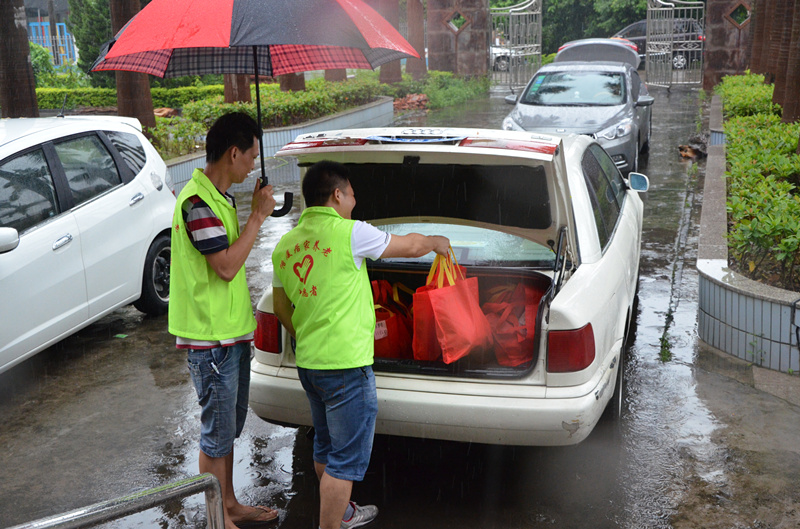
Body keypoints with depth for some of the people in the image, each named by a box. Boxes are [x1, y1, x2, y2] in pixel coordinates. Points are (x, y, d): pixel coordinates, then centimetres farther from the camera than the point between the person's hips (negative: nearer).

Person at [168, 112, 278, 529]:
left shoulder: (218, 197, 12)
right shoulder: (197, 202, -20)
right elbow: (226, 266, -24)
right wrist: (258, 217, -19)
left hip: (231, 331, 10)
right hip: (211, 338, -10)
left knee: (229, 428, 20)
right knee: (217, 434, 3)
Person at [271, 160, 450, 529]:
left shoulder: (285, 246, 6)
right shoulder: (348, 233, -15)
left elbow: (281, 307, 16)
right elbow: (410, 246, -2)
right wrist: (438, 242, 18)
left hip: (308, 361, 8)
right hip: (345, 364, -8)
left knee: (325, 447, 23)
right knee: (346, 459, 2)